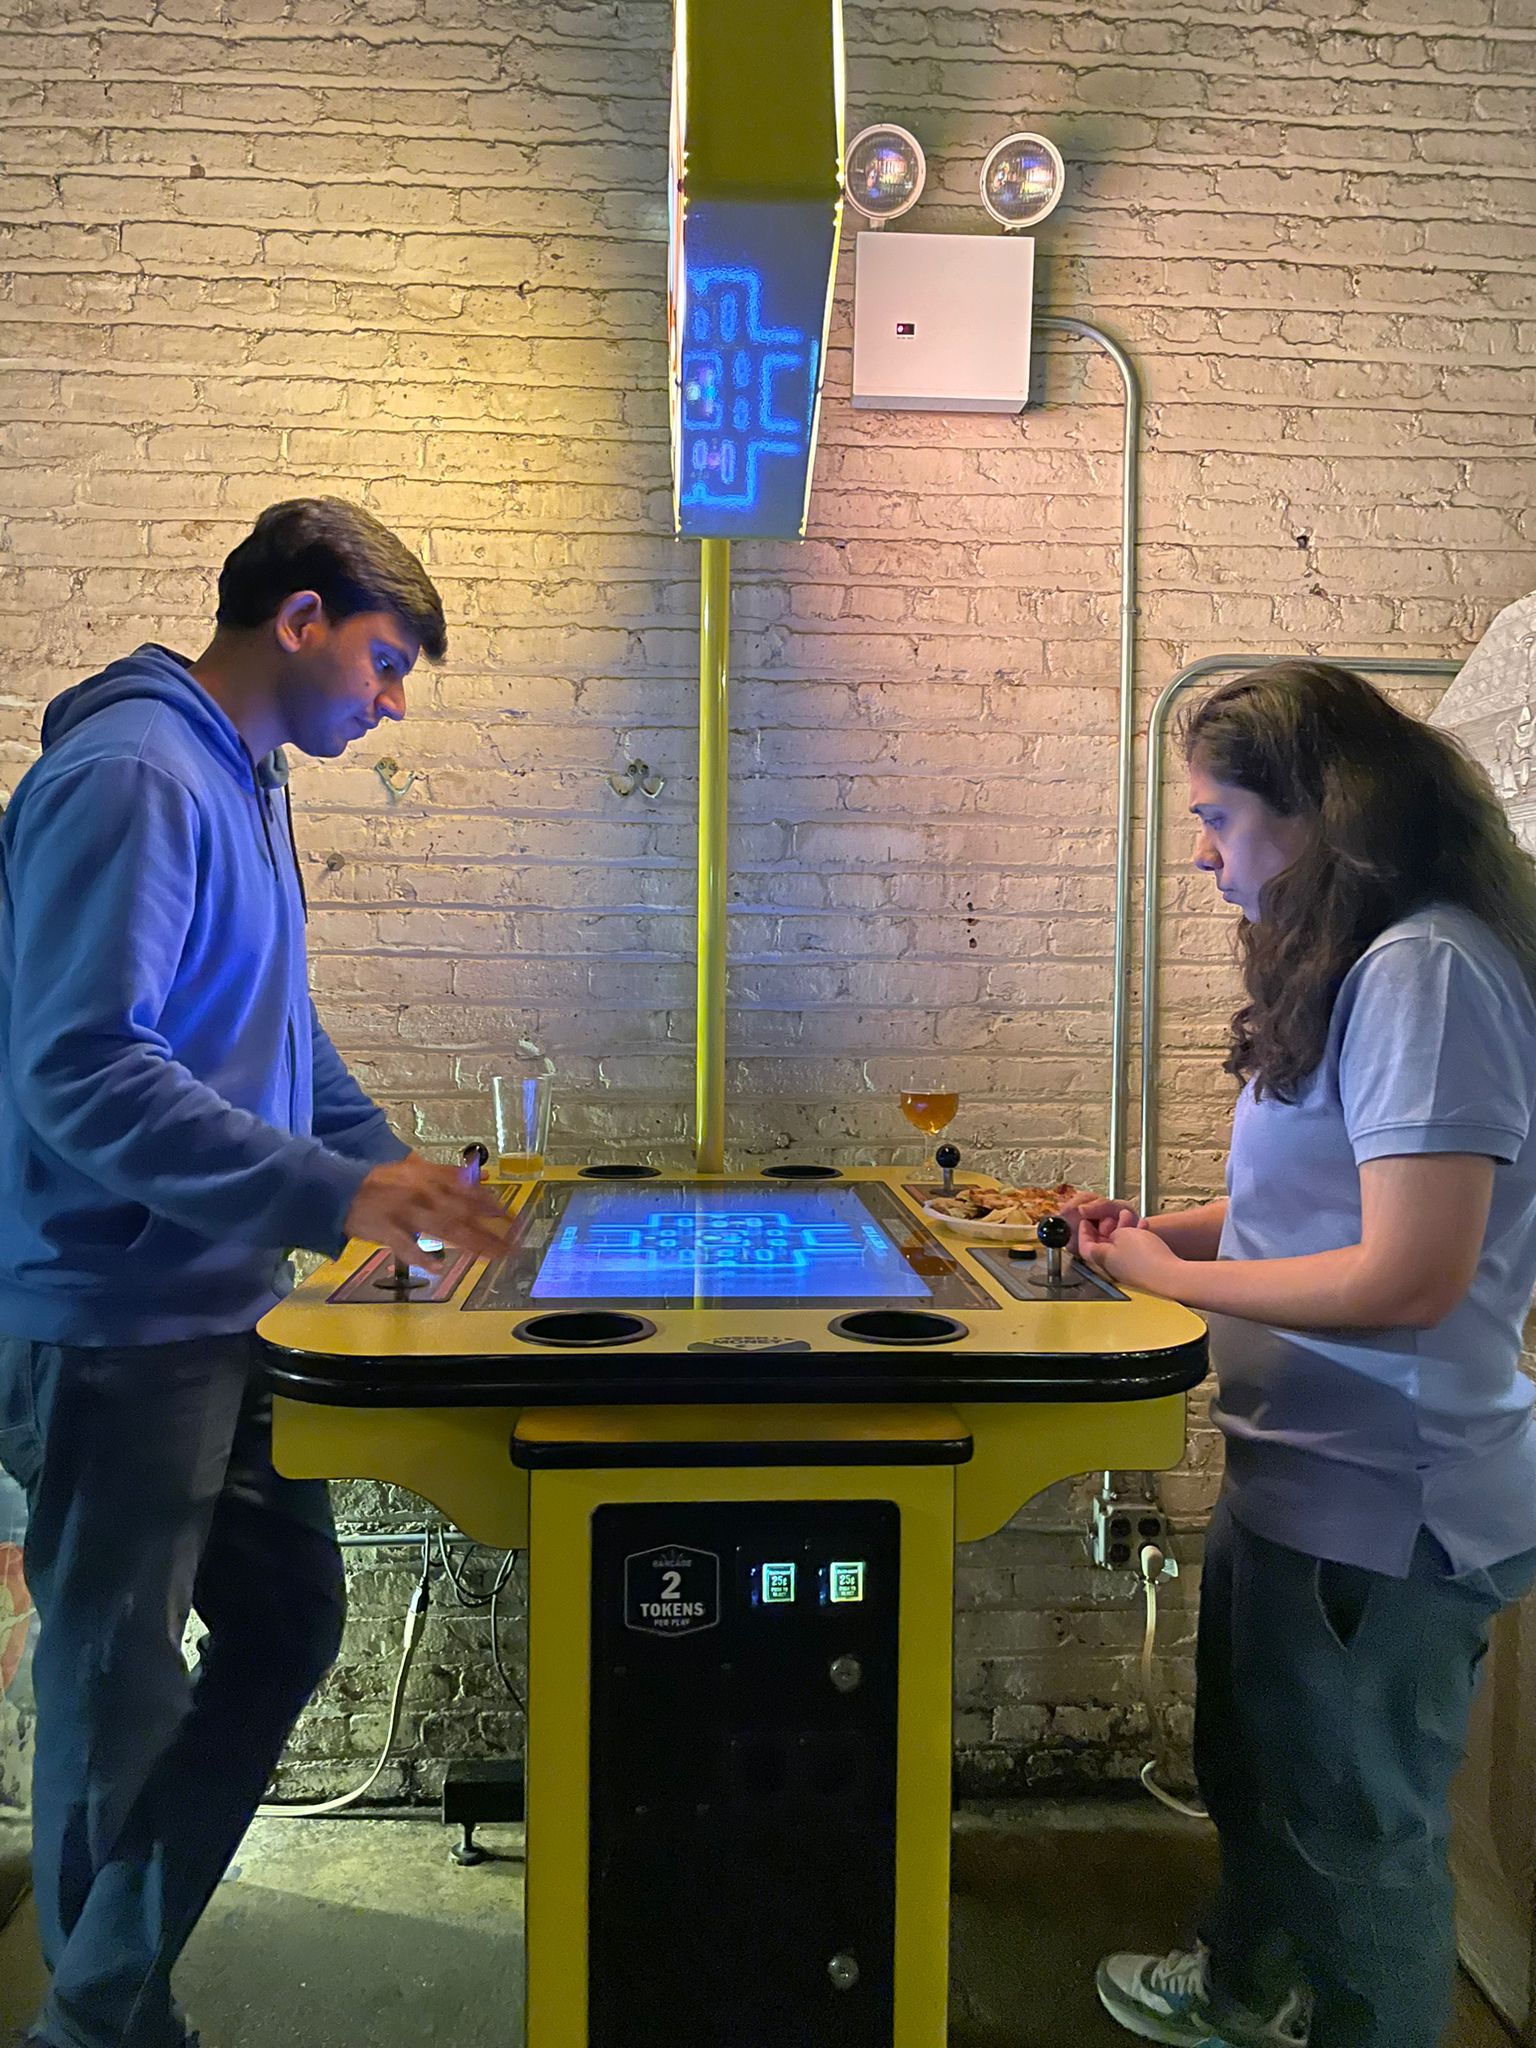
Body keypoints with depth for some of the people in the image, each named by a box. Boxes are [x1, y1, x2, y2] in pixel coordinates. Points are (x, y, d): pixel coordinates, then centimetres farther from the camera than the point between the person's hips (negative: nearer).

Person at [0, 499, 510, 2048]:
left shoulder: (244, 783, 12)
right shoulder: (130, 777, -19)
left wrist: (397, 1173, 12)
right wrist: (331, 1192, -29)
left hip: (217, 1313, 10)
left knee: (289, 1620, 17)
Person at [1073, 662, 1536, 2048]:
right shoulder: (1354, 963, 7)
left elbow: (1411, 1274, -28)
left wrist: (1173, 1277, -17)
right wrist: (1162, 1226, 5)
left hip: (1379, 1512, -10)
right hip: (1297, 1475, 10)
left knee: (1358, 1831, 11)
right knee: (1252, 1769, 29)